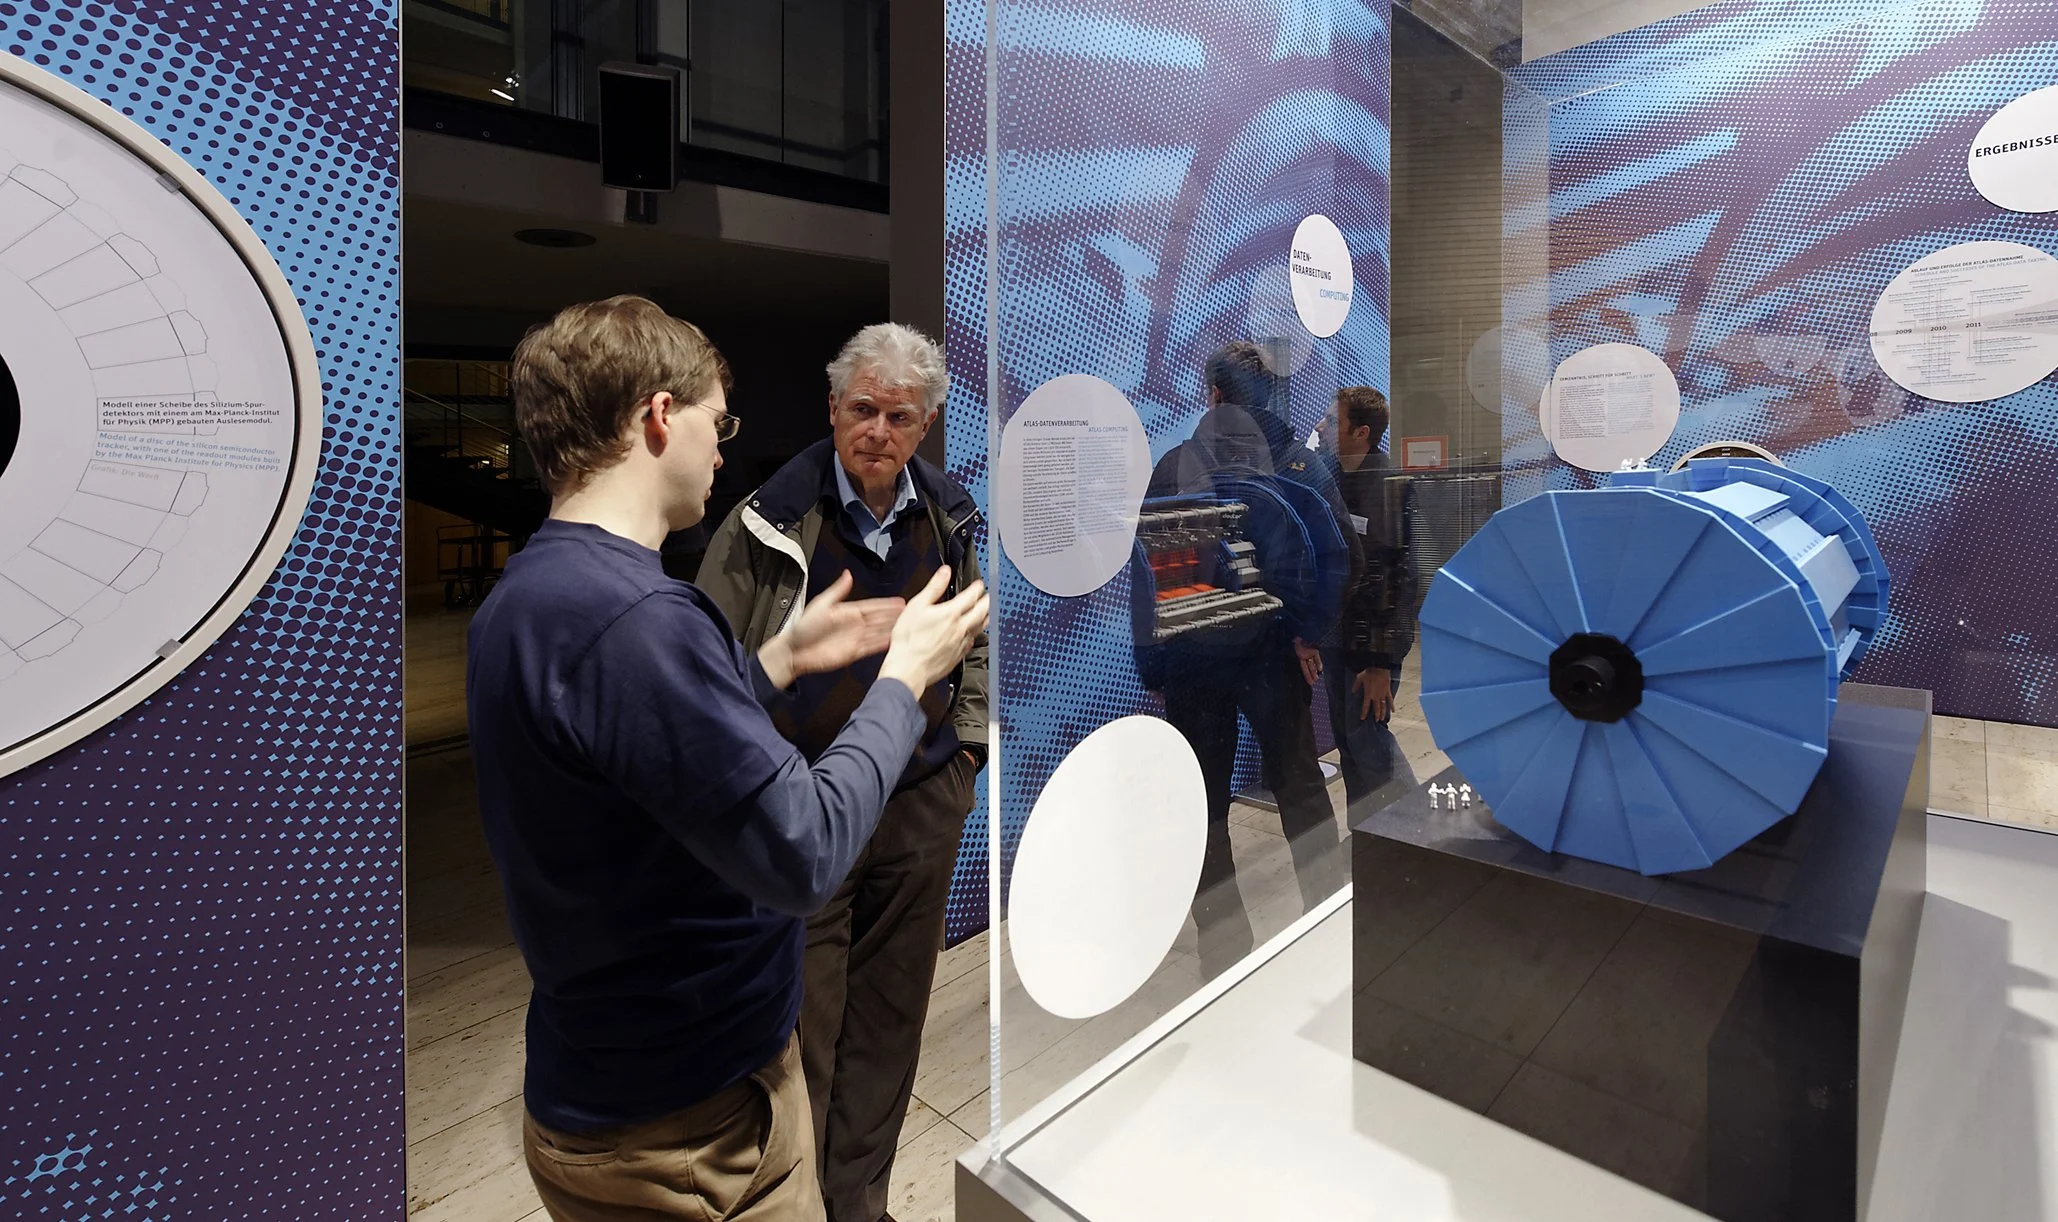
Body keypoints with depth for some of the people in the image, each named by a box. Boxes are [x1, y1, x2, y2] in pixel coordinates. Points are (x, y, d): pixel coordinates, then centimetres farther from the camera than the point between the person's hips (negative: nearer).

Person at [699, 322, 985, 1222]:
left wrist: (968, 741, 11)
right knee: (799, 1029, 5)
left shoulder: (948, 519, 4)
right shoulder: (771, 516, -10)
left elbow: (977, 638, 17)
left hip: (924, 805, 4)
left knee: (890, 1020, 17)